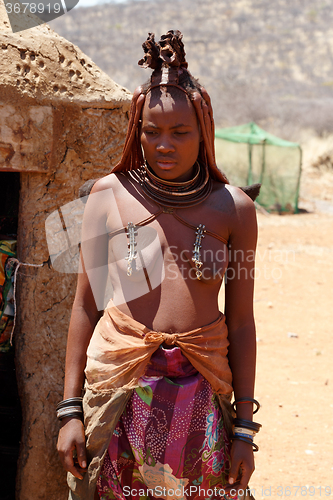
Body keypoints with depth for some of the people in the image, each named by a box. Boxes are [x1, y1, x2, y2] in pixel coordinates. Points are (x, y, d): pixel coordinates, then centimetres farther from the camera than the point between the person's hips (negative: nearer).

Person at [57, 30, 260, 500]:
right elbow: (85, 305, 5)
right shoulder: (109, 194, 3)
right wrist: (70, 409, 2)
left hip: (200, 390, 0)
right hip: (120, 384, 0)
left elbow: (240, 321, 3)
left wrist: (244, 428, 2)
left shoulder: (233, 208, 2)